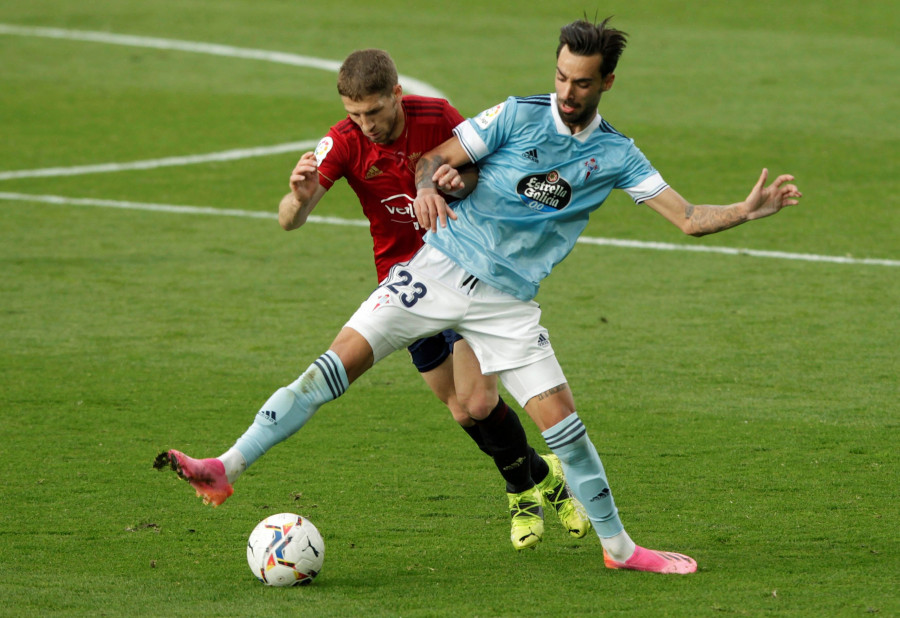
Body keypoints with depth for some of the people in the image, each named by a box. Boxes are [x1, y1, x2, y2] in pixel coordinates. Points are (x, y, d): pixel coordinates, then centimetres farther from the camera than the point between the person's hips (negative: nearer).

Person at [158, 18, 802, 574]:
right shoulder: (519, 115, -5)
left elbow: (689, 218, 2)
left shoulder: (616, 155, 1)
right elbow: (434, 158, -4)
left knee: (562, 419, -4)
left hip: (508, 301, 2)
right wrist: (428, 188, -26)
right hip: (441, 270, -2)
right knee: (339, 360, -15)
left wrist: (747, 209, -14)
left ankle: (619, 546, 13)